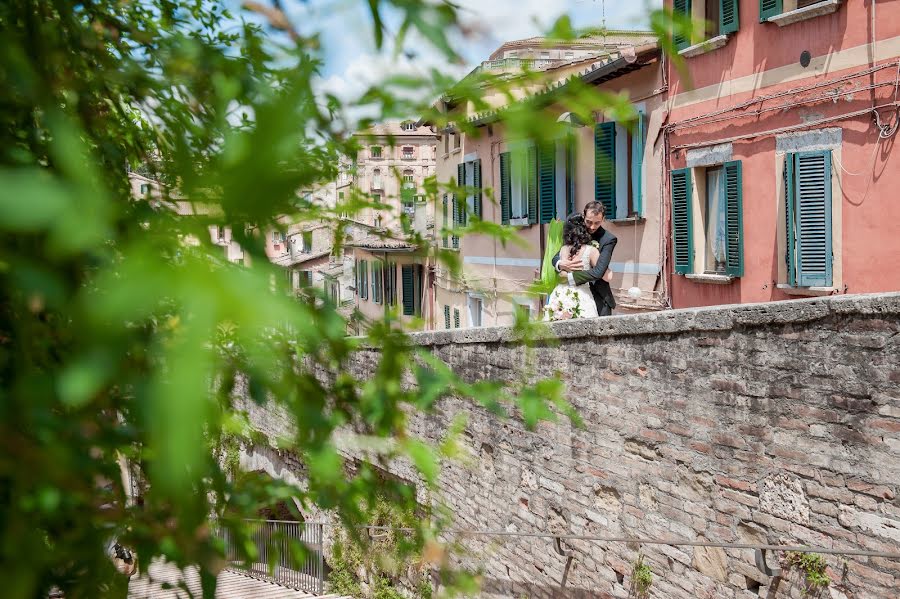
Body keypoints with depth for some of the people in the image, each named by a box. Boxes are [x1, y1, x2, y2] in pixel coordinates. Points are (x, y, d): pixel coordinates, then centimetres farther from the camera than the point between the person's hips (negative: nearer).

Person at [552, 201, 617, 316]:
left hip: (598, 297, -4)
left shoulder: (608, 239, -11)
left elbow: (598, 272, -21)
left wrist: (568, 276, -21)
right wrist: (560, 264, -17)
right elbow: (556, 257, 8)